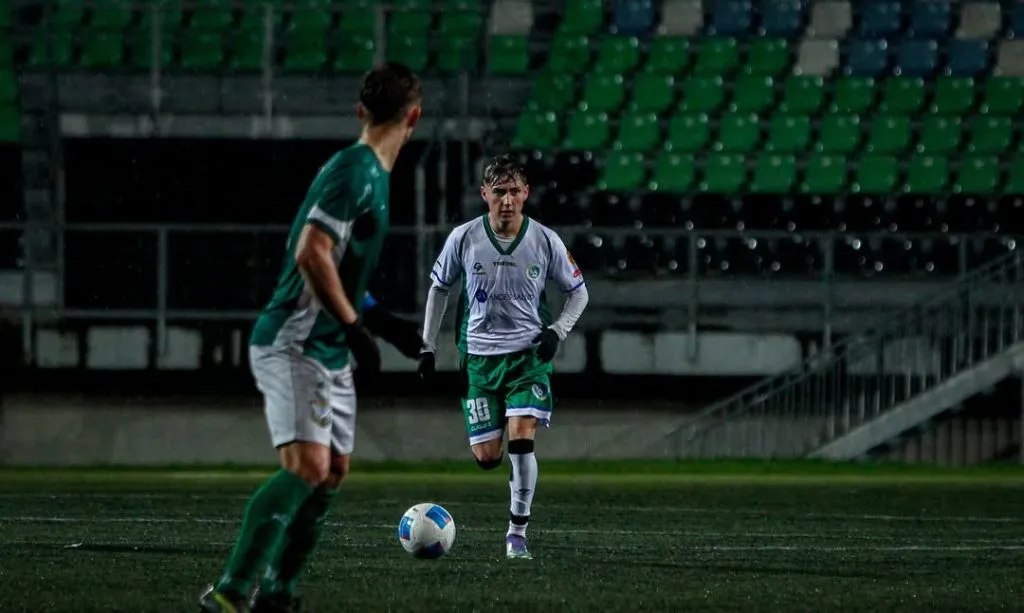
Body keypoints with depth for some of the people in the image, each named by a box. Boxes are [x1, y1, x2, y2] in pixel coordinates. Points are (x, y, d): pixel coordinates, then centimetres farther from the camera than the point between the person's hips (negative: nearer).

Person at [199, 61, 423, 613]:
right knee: (308, 465, -21)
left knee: (333, 471, 10)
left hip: (329, 353, 10)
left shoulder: (370, 173, 15)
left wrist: (384, 320, 27)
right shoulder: (354, 170, -16)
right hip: (294, 346, -10)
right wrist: (354, 327, -23)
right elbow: (312, 253, -25)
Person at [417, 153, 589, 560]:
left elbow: (578, 292, 8)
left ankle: (518, 530, -8)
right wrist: (428, 346, 9)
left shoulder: (545, 241, -5)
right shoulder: (463, 239, -5)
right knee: (487, 458, -2)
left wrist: (558, 330, -8)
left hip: (528, 354, -1)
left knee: (521, 440, -20)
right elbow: (439, 288, 11)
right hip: (479, 354, 1)